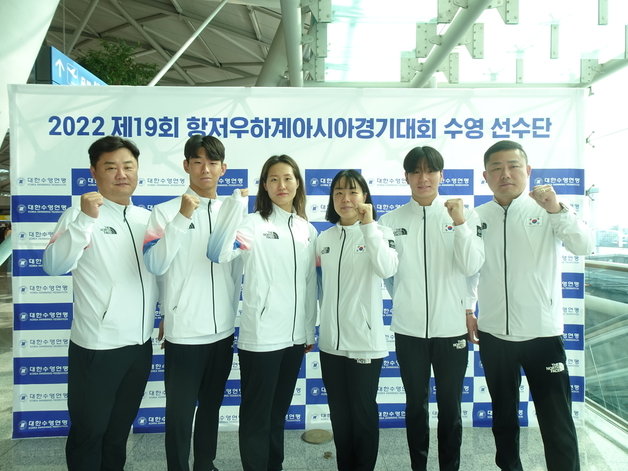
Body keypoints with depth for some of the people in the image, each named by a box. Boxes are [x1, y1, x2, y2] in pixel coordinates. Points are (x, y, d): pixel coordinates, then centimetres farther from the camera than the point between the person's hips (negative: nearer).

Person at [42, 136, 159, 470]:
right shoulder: (80, 215, -10)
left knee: (120, 429, 21)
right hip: (97, 347, -5)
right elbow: (54, 266, -25)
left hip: (141, 345, 5)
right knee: (89, 431, 13)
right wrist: (86, 220, -34)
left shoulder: (147, 218, 7)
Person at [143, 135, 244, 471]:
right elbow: (155, 265, -19)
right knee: (180, 413, 8)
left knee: (211, 407, 19)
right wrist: (182, 218, -24)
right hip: (184, 332, -4)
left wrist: (233, 317, 14)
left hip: (223, 331, 4)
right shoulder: (165, 212, -6)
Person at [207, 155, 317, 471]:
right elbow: (218, 253, -28)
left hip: (294, 336, 6)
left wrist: (309, 329, 15)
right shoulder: (254, 224, -9)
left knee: (278, 413, 21)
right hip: (260, 336, -5)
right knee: (256, 415, 7)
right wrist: (234, 202, -33)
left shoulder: (308, 230, 8)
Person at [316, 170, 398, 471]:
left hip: (365, 340, -4)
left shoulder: (379, 233, -6)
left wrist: (368, 225, -21)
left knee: (363, 413, 9)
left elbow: (387, 269, -26)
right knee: (339, 414, 16)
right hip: (331, 341, 5)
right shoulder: (324, 238, 7)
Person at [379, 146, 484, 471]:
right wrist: (404, 300, 1)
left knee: (450, 406, 13)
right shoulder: (390, 220, -1)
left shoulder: (464, 215, -1)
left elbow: (472, 267, -11)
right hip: (409, 328, 1)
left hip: (451, 326, 0)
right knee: (416, 405, 15)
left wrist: (460, 223, -18)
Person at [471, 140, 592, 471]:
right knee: (504, 415, 19)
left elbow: (583, 247, -19)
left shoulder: (546, 211, -5)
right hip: (493, 333, 3)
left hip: (542, 331, -3)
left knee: (557, 422, 2)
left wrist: (557, 209, -32)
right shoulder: (478, 217, 3)